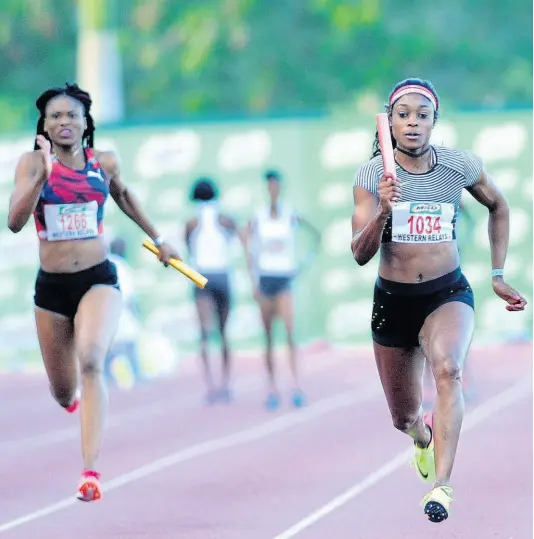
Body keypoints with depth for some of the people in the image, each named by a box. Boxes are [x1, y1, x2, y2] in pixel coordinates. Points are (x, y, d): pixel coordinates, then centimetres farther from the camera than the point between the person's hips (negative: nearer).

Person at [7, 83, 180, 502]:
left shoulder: (104, 163, 0)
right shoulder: (32, 162, -6)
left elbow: (123, 195, 23)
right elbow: (15, 222, -20)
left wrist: (157, 239, 28)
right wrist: (44, 172, -30)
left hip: (99, 280, -1)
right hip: (51, 287, 1)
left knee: (91, 359, -31)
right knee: (64, 396, 13)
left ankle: (91, 471, -35)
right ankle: (77, 398, 56)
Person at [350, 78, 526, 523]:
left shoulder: (461, 166, -7)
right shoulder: (371, 176, -9)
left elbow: (499, 207, 14)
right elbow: (360, 255, -13)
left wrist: (498, 275, 12)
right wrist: (382, 211, -31)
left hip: (449, 293, -1)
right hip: (392, 301, 1)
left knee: (447, 369, -34)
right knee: (403, 418, 13)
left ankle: (441, 484, -37)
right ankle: (424, 435, 52)